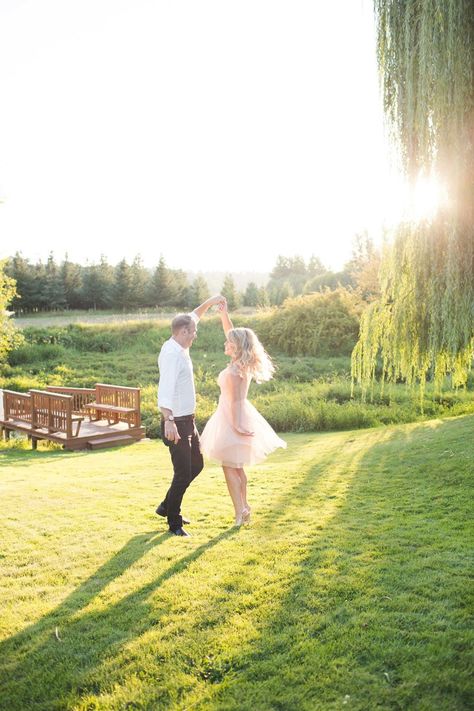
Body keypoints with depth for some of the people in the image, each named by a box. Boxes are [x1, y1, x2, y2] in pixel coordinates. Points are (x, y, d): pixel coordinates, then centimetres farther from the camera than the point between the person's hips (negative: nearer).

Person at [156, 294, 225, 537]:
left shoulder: (179, 348, 8)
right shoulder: (172, 354, -21)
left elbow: (192, 318, 27)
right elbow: (166, 388, -34)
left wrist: (209, 303, 25)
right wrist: (169, 421, -43)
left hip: (187, 421, 10)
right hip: (177, 424, -10)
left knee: (196, 465, 20)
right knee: (183, 474, -2)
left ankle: (167, 507, 32)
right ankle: (174, 523, 15)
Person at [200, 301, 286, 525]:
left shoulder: (233, 371, -22)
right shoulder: (243, 364, 3)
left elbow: (234, 400, -21)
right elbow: (232, 333, 11)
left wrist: (236, 425, -19)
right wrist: (224, 313, 7)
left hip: (232, 417, -9)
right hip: (241, 416, 9)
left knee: (229, 467, 0)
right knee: (238, 466, 17)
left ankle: (240, 511, 2)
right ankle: (244, 507, 23)